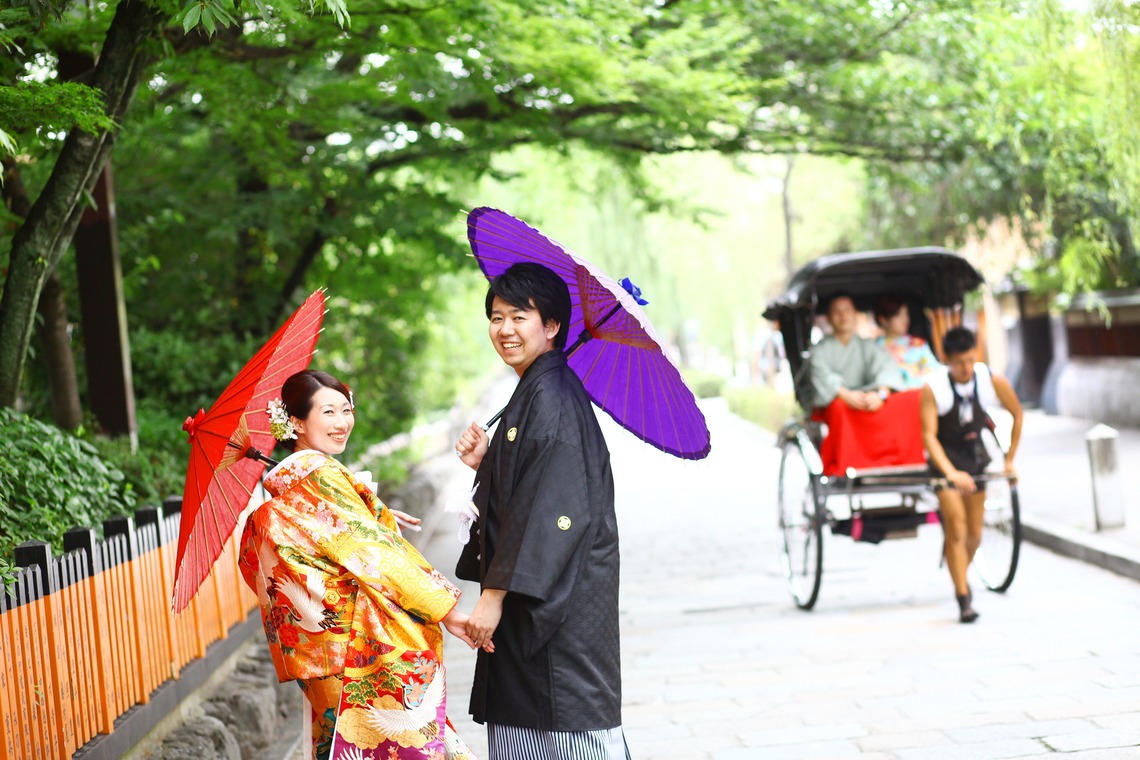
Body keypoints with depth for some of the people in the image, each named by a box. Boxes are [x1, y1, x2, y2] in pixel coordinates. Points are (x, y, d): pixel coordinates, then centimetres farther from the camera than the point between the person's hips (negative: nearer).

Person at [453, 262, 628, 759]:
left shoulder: (552, 396, -15)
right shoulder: (533, 391, 15)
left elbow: (549, 509, -21)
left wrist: (496, 593, -22)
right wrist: (485, 463, 4)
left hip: (561, 601, -10)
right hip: (530, 598, 10)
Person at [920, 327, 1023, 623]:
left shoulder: (992, 381, -16)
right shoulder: (933, 387, -23)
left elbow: (1017, 414, 1)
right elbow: (929, 435, -23)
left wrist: (1010, 459, 3)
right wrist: (950, 472, -36)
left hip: (975, 457, 3)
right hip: (945, 460, -3)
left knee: (974, 534, 8)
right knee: (956, 528, -14)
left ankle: (960, 577, 35)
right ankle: (964, 599, -9)